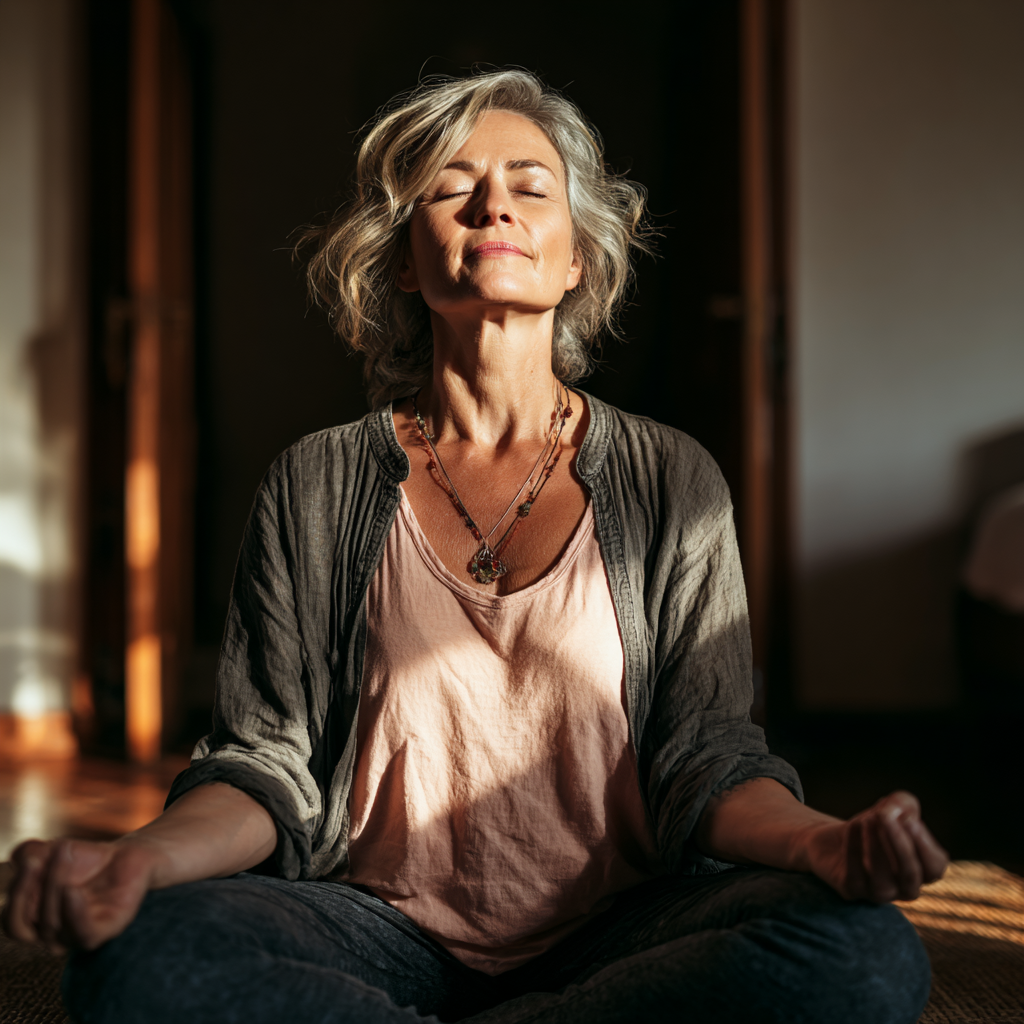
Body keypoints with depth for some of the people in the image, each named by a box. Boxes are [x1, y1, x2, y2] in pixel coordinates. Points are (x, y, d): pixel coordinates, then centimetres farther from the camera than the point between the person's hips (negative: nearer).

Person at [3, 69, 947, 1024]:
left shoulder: (672, 481, 6)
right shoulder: (318, 486, 5)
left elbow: (704, 750, 1)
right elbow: (269, 761, 1)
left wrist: (821, 843, -22)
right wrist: (149, 856, -22)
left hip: (614, 927, 2)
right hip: (387, 929, -1)